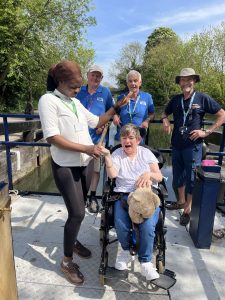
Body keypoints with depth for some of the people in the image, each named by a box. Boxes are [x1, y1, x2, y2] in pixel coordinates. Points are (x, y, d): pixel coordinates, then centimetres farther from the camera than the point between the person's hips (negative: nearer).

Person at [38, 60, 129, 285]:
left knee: (77, 209, 16)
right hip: (65, 166, -7)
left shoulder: (76, 103, 11)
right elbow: (52, 137, -19)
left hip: (85, 163, 7)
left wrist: (116, 107, 10)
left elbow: (97, 122, 18)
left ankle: (72, 241, 40)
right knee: (77, 213, -7)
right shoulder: (48, 100, -10)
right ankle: (66, 261, 13)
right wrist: (85, 148, -22)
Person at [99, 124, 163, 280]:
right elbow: (112, 174, -8)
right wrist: (107, 155, -19)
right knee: (120, 225, -27)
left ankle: (145, 261, 0)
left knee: (148, 226, -27)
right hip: (124, 195, 0)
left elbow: (159, 177, 9)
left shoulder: (146, 153, 12)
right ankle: (126, 250, 8)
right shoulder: (117, 154, 10)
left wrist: (148, 174, -12)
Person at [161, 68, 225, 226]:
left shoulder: (202, 98, -6)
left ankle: (188, 209, 17)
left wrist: (206, 132, -10)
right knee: (178, 174, 16)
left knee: (192, 176, 2)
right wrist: (165, 120, 0)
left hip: (193, 145, -5)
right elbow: (165, 113, 23)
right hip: (176, 144, 5)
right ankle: (181, 201, 36)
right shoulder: (176, 99, 7)